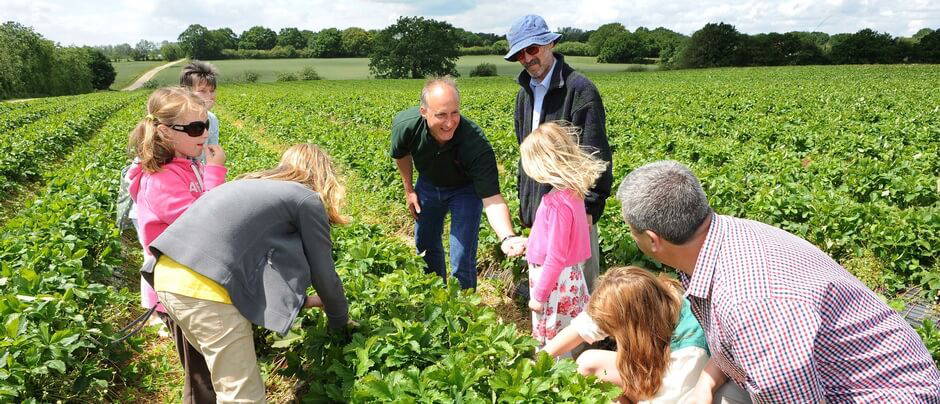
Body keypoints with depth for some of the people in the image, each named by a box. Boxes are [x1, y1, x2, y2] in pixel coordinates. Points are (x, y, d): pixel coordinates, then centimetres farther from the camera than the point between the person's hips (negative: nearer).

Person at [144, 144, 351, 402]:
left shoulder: (254, 186, 29)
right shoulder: (308, 200, 7)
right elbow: (324, 275, 11)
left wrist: (301, 300, 43)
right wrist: (340, 322, 29)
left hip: (167, 275, 9)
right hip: (205, 288, -8)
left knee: (226, 375, 25)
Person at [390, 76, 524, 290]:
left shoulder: (476, 144, -41)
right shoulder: (405, 125, -31)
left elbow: (491, 198, -43)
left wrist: (507, 237, -59)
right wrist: (409, 189, 3)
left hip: (465, 189, -3)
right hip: (428, 184, 4)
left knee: (462, 261, -9)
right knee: (426, 245, 19)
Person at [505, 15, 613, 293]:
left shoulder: (579, 89, -16)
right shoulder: (526, 91, 11)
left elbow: (596, 155, -17)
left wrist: (590, 205, -19)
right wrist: (525, 198, 17)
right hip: (539, 202, 8)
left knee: (581, 275, 3)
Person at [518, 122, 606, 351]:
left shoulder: (559, 202, -28)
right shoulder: (573, 190, 0)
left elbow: (556, 257, -23)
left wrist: (539, 295, -15)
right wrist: (528, 243, 26)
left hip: (555, 279, -9)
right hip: (567, 273, 9)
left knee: (553, 339, 8)